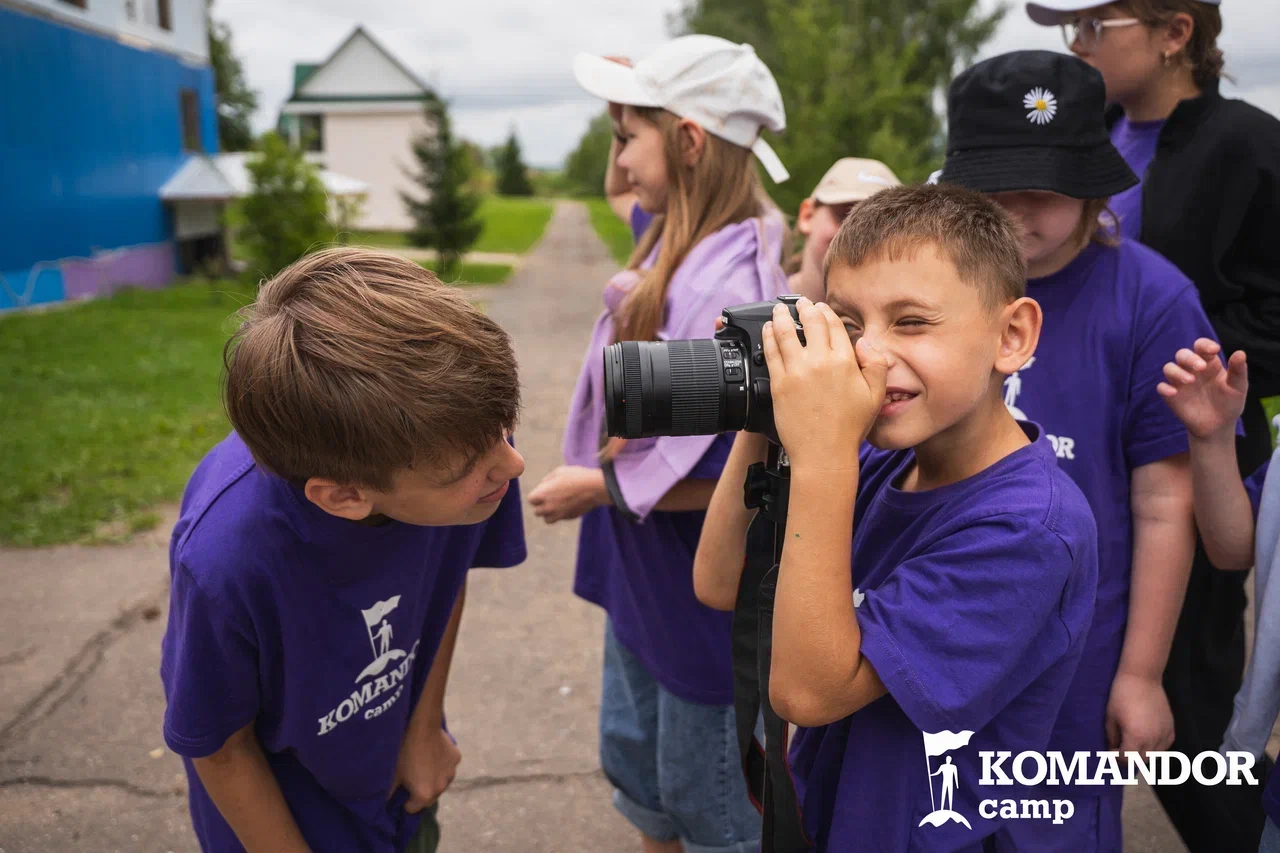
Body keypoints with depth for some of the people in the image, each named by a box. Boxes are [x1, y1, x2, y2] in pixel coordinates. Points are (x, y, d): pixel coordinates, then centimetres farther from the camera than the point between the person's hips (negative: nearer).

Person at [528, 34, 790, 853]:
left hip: (706, 594, -9)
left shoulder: (732, 285, -28)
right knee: (631, 761, 27)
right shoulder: (671, 248, 1)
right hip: (643, 575, 9)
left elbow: (738, 472, -28)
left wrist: (601, 487, -19)